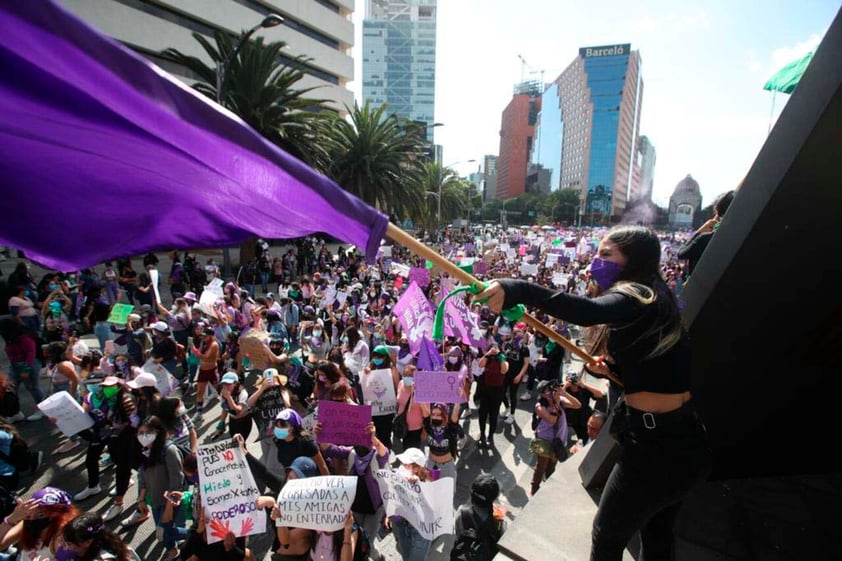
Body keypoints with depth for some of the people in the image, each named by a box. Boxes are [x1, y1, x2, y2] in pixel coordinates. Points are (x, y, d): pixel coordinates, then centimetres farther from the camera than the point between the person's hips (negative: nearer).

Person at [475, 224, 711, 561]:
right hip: (680, 439, 10)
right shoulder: (648, 299, 10)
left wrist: (520, 290, -52)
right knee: (656, 533, 29)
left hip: (658, 444, -9)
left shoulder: (635, 295, -19)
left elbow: (590, 312, -43)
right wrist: (611, 368, 0)